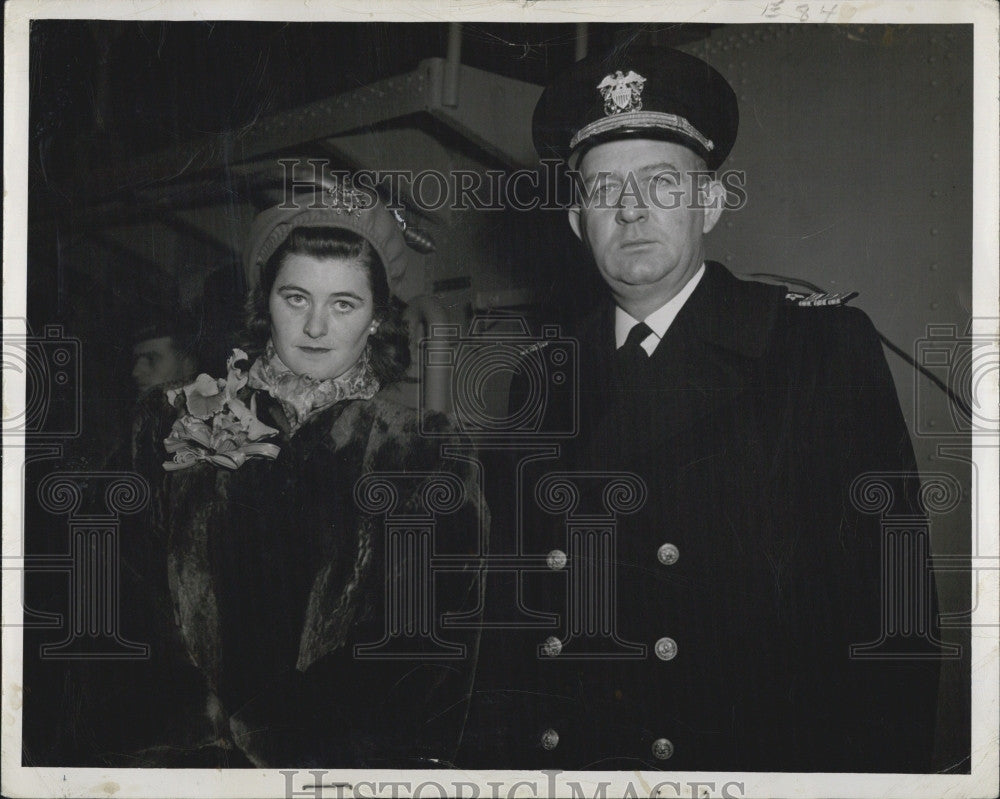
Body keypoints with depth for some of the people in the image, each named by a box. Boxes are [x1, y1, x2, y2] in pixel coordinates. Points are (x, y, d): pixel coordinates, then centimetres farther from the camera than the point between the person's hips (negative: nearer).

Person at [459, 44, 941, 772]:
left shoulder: (826, 344, -1)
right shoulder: (546, 380, 11)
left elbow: (890, 600, -6)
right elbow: (514, 620, 13)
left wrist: (877, 774, -14)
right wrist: (492, 758, 2)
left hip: (755, 763, -3)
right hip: (559, 759, 4)